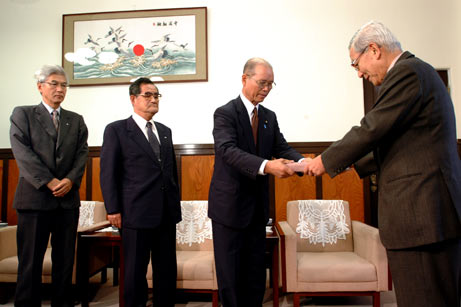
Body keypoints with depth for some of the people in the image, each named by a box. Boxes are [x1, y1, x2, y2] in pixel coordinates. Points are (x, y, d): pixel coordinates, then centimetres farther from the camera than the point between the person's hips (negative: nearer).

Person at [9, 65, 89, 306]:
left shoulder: (76, 120, 15)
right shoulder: (22, 114, 6)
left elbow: (82, 154, 6)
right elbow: (23, 153, -6)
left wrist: (70, 180, -12)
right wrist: (50, 182, -14)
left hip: (68, 199, 3)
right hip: (35, 198, -3)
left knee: (65, 261, 8)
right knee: (30, 261, 4)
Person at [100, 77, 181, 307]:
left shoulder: (165, 131, 15)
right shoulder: (116, 130, 0)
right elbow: (108, 173, -4)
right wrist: (113, 210, -9)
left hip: (167, 213, 5)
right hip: (136, 212, -5)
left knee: (167, 269, 12)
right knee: (135, 271, 7)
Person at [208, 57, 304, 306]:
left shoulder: (269, 117, 10)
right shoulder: (225, 113, -11)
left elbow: (282, 148, 2)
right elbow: (227, 150, -26)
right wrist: (266, 166, -41)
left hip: (257, 206, 6)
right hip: (229, 205, -6)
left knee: (256, 272, 15)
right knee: (230, 273, 6)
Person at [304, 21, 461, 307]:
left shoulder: (407, 71, -11)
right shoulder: (417, 71, 20)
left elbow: (372, 129, -16)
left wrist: (327, 161, -2)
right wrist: (351, 163, 20)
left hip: (421, 211, -10)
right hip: (431, 208, 10)